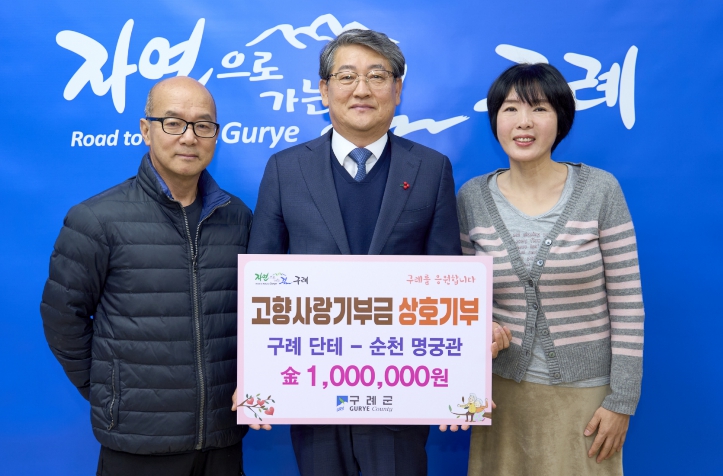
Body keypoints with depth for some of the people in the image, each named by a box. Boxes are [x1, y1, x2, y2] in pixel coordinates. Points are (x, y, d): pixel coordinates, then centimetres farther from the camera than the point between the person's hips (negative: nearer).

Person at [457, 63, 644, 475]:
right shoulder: (472, 197, -4)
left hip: (585, 392, -1)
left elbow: (627, 301, -7)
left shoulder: (600, 190, -10)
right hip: (502, 388, 2)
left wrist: (622, 399, -7)